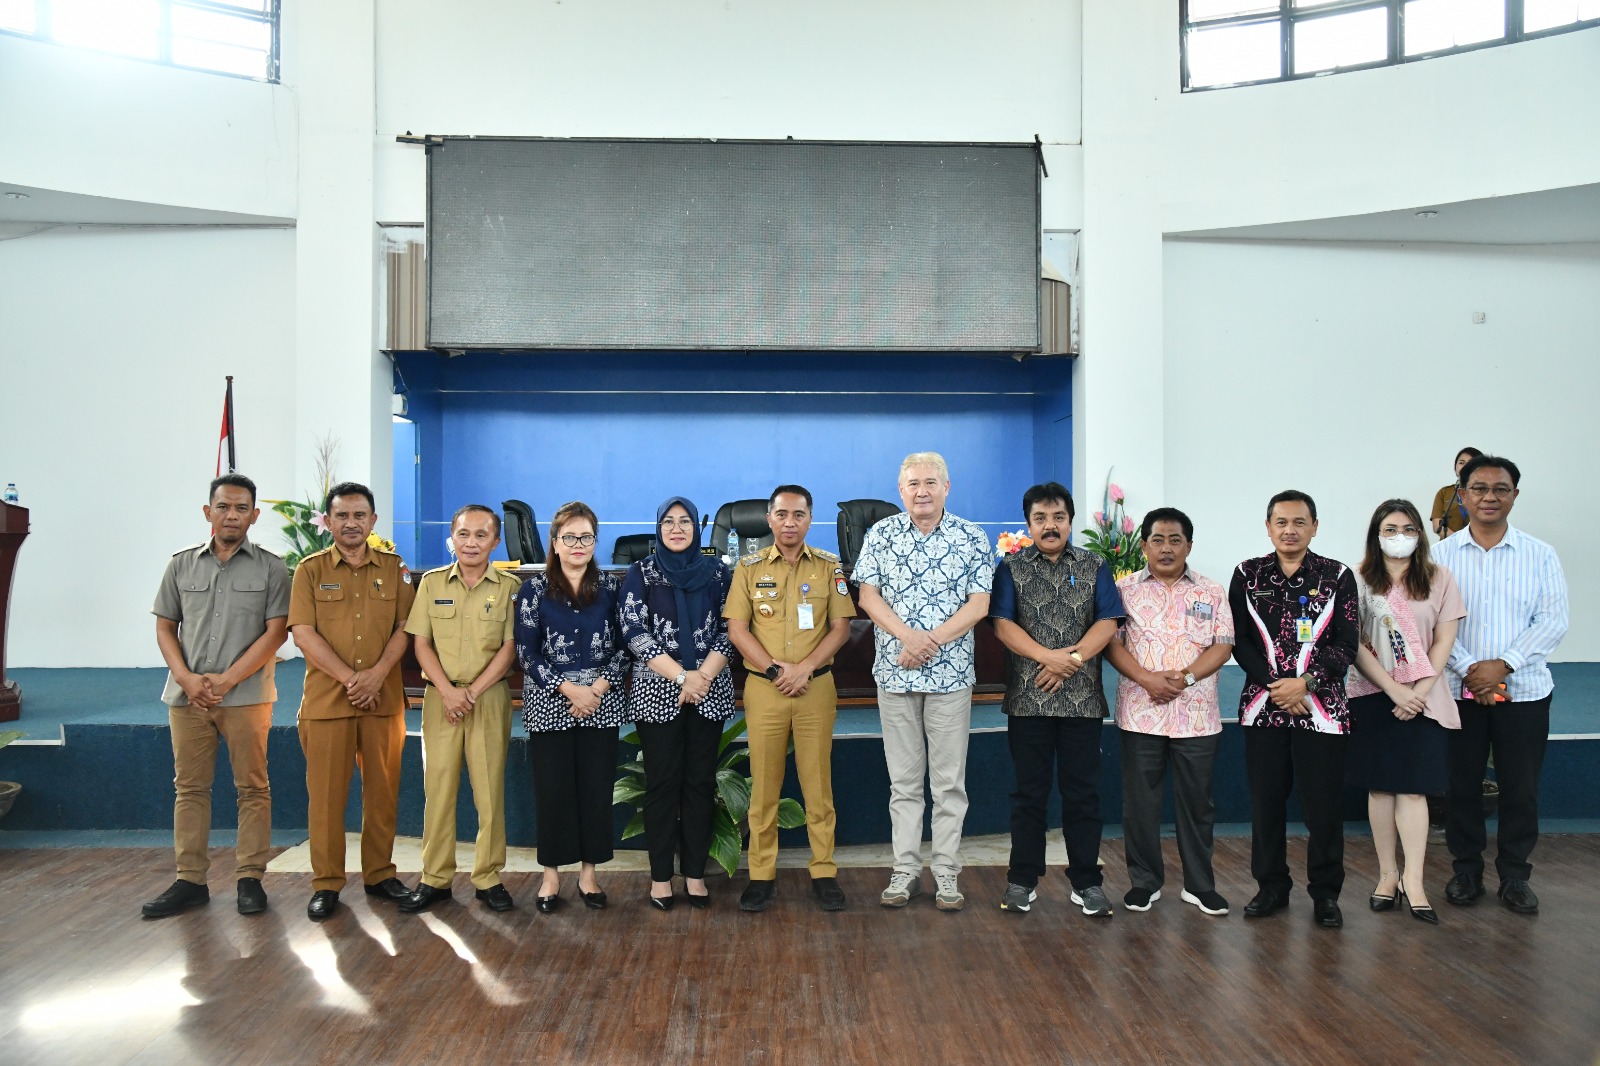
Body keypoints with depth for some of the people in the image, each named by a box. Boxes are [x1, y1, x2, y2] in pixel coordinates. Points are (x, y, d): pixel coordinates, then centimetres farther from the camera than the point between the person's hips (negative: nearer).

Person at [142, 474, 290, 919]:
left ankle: (250, 878, 11)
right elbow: (165, 627, 10)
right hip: (187, 695, 3)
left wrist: (227, 679, -13)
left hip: (246, 695, -3)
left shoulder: (270, 568, 1)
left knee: (252, 788, 2)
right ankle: (190, 880, 16)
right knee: (189, 787, 8)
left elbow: (275, 632, -5)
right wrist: (186, 677, -6)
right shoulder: (183, 564, 10)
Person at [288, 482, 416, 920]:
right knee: (326, 792, 2)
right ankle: (326, 884, 12)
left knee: (382, 790, 7)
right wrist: (349, 678, -13)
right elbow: (303, 633, -4)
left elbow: (405, 629, 3)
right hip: (325, 698, -1)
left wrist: (376, 675, -12)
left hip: (383, 698, 1)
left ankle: (379, 874, 19)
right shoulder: (310, 569, 4)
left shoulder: (394, 569, 8)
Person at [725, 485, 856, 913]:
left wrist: (805, 668, -11)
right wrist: (775, 670, -11)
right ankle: (762, 875, 13)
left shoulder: (829, 567, 5)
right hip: (763, 688, 0)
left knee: (818, 784, 4)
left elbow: (840, 628, 2)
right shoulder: (749, 568, 4)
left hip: (816, 688, 0)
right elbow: (736, 629, 0)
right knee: (764, 785, 4)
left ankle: (824, 873, 13)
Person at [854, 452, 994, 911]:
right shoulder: (880, 535, 4)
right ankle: (906, 872, 17)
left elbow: (979, 604, -4)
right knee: (903, 779, 8)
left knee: (949, 780, 4)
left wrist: (932, 641, -15)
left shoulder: (972, 538, 1)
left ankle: (947, 874, 15)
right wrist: (907, 634, -16)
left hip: (951, 674, -1)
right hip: (894, 673, 1)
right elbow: (868, 595, 0)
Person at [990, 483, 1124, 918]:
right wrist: (1049, 657, -17)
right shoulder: (1011, 568, 5)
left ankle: (1086, 882, 16)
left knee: (1083, 792, 6)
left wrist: (1073, 658, -15)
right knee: (1029, 792, 6)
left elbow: (1108, 623, -1)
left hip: (1082, 699, 1)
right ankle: (1022, 880, 16)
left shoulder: (1094, 567, 9)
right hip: (1027, 698, -1)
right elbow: (1003, 624, -5)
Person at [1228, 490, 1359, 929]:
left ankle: (1325, 892, 17)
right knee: (1266, 802, 7)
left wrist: (1304, 682, -15)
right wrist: (1274, 686, -9)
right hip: (1263, 707, 2)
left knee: (1323, 803, 2)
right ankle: (1271, 887, 22)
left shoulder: (1338, 576, 2)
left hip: (1321, 707, -1)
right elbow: (1240, 641, 2)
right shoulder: (1247, 575, 6)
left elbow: (1346, 645, -3)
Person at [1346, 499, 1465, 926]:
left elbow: (1444, 641, 1)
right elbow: (1356, 645, -4)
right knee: (1380, 786, 4)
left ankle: (1413, 882, -1)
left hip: (1422, 698, 0)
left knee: (1413, 788, -3)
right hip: (1373, 696, 0)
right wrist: (1393, 689, -12)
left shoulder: (1438, 579, 4)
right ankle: (1387, 874, 14)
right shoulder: (1360, 581, 1)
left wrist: (1418, 692, -9)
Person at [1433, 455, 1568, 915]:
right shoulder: (1442, 556, 2)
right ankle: (1466, 870, 22)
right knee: (1462, 785, 7)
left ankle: (1515, 875, 21)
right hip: (1458, 691, 0)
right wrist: (1469, 670, -15)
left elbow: (1553, 622, -5)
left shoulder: (1540, 556, 3)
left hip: (1524, 691, 0)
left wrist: (1502, 664, -15)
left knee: (1520, 787, 6)